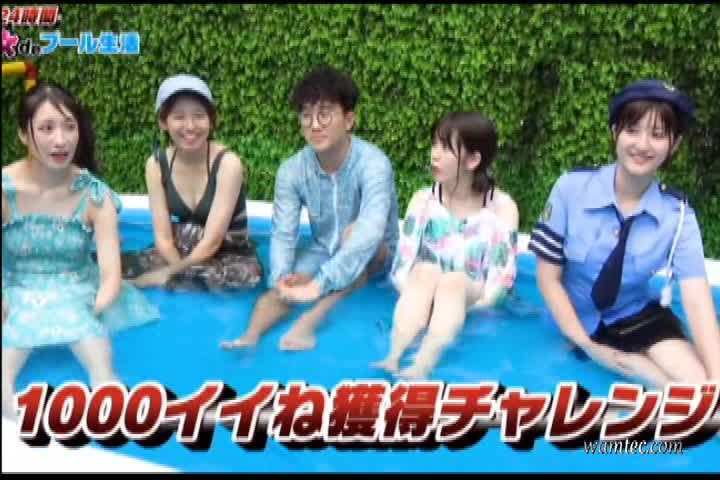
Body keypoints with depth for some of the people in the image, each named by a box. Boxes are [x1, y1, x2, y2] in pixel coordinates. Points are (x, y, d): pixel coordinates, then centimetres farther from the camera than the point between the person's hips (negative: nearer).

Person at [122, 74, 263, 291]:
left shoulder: (227, 162, -19)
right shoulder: (156, 164, -6)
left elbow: (212, 240, -21)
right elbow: (163, 237, -9)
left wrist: (170, 275, -23)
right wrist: (182, 272, -25)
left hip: (230, 258, -2)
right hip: (181, 254, 2)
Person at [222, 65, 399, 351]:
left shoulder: (373, 164, -30)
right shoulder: (292, 170, -16)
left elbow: (370, 231, -44)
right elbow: (283, 234, -18)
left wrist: (320, 283, -54)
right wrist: (280, 278, -41)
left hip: (375, 256, -4)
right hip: (322, 252, 4)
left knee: (354, 230, -35)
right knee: (282, 290, -25)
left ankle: (309, 322, -42)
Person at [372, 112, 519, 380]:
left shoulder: (501, 207, -5)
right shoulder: (424, 201, 2)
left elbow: (501, 280, -11)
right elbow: (401, 267, -4)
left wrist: (461, 312, -23)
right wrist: (420, 306, -22)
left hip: (475, 307, -2)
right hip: (426, 300, 2)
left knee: (454, 280, -33)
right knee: (425, 271, -30)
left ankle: (421, 368, -52)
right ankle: (394, 359, -44)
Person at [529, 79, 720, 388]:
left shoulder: (677, 214, -12)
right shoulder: (572, 188, -16)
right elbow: (549, 278, -9)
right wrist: (586, 346, -15)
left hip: (639, 319, 2)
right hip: (579, 320, -2)